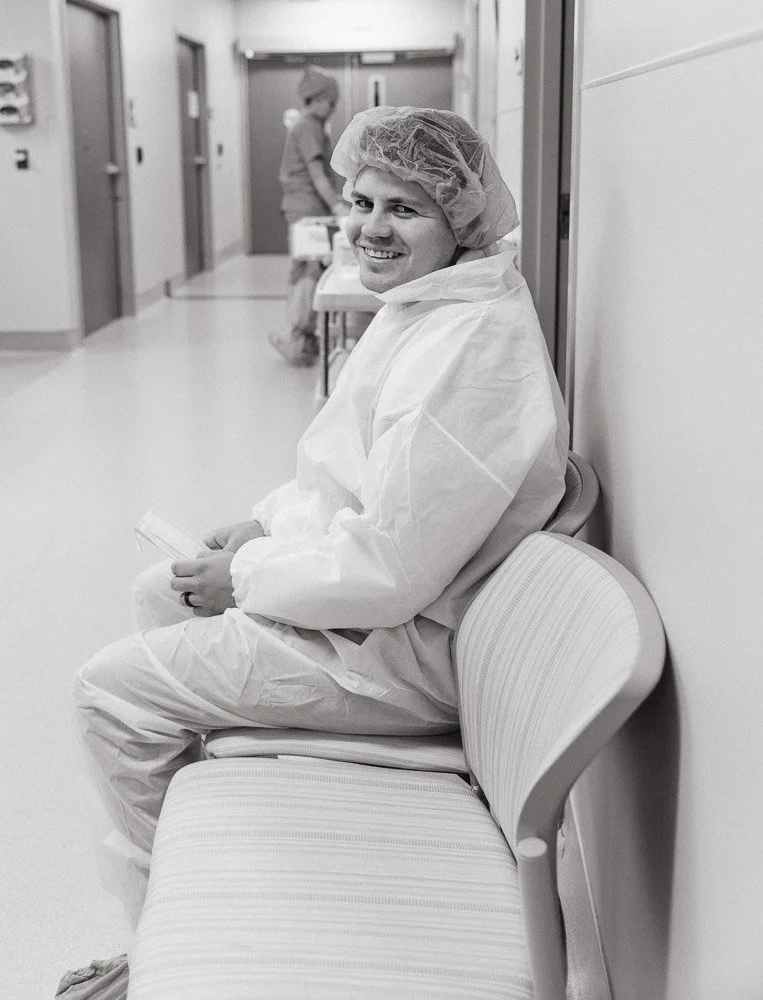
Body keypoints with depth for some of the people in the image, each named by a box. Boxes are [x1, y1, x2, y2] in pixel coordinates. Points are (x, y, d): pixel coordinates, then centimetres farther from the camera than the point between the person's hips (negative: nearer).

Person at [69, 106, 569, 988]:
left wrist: (248, 576, -15)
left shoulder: (464, 352, -29)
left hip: (403, 648, -10)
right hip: (368, 589, 11)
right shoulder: (431, 305, 6)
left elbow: (389, 570, -30)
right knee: (161, 590, 23)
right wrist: (266, 525, 6)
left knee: (109, 690, -5)